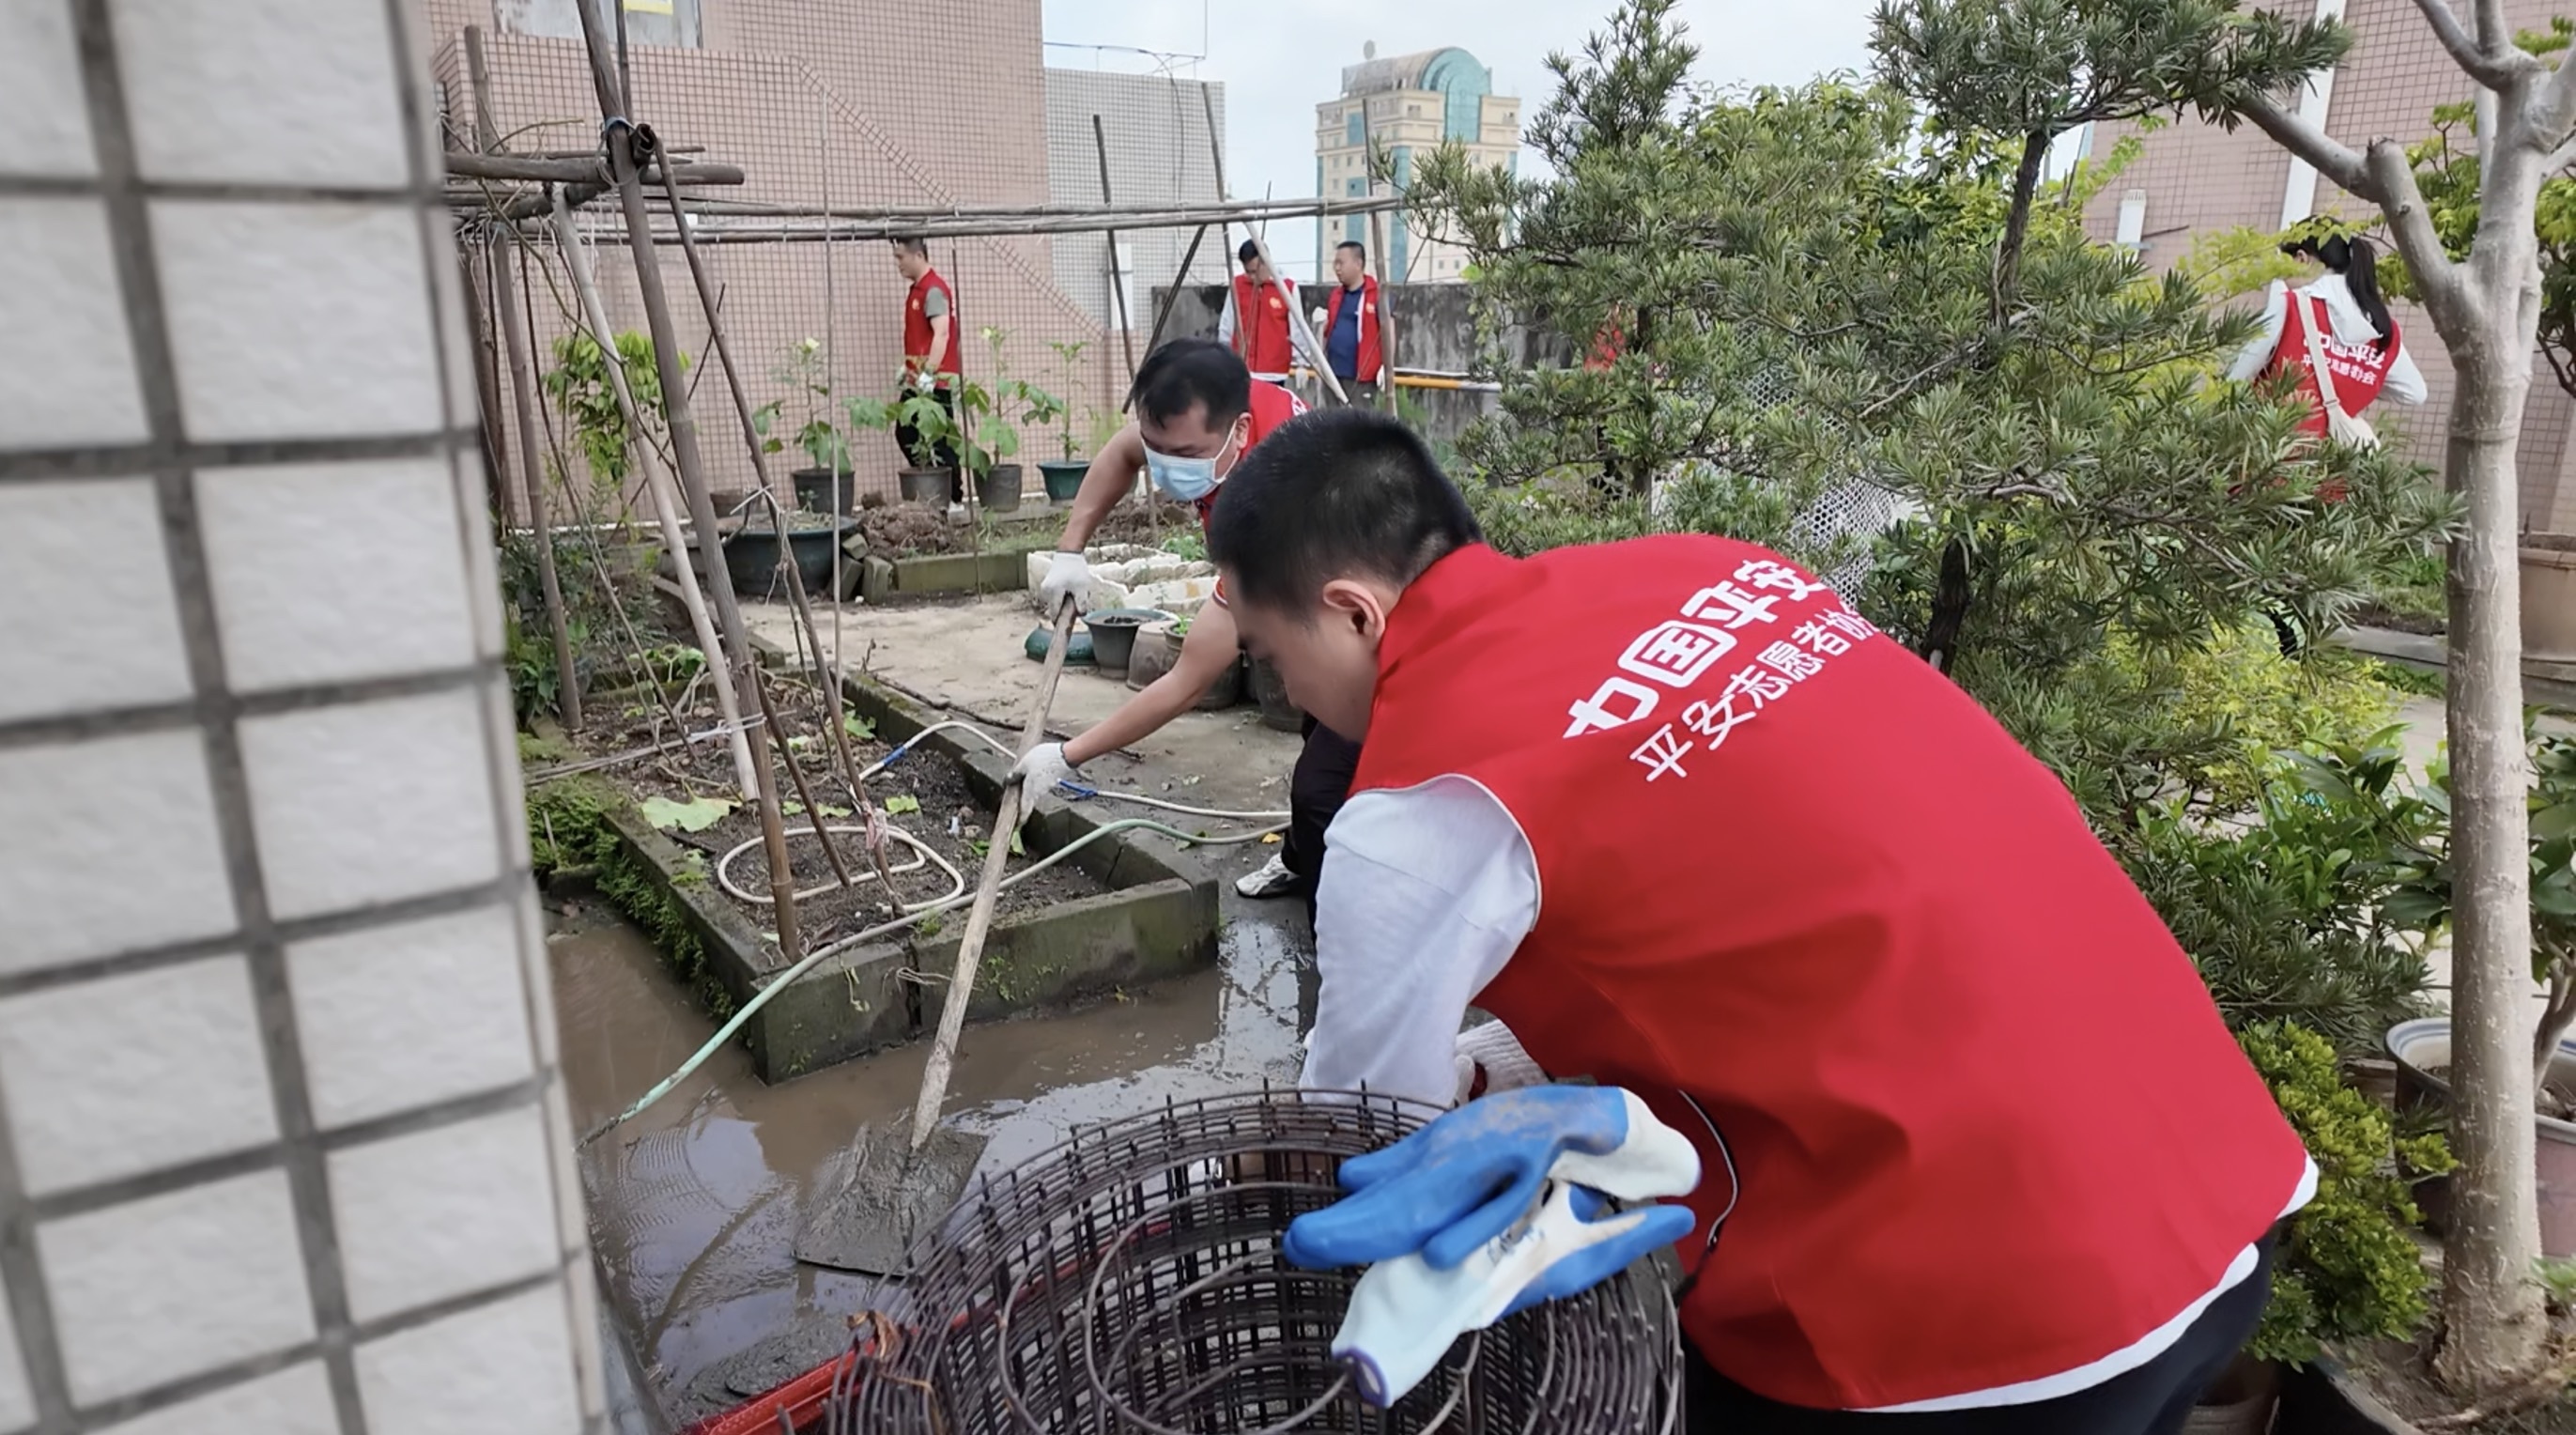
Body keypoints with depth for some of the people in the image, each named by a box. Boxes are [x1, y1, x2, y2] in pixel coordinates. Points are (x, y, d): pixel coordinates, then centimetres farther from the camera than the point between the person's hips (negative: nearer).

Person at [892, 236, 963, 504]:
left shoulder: (933, 290, -15)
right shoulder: (918, 289, 15)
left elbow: (941, 333, -26)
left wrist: (928, 373, -32)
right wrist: (908, 367, 23)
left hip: (935, 381, -10)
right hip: (918, 380, 10)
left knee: (940, 441, -4)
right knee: (906, 434, 12)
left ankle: (954, 498, 5)